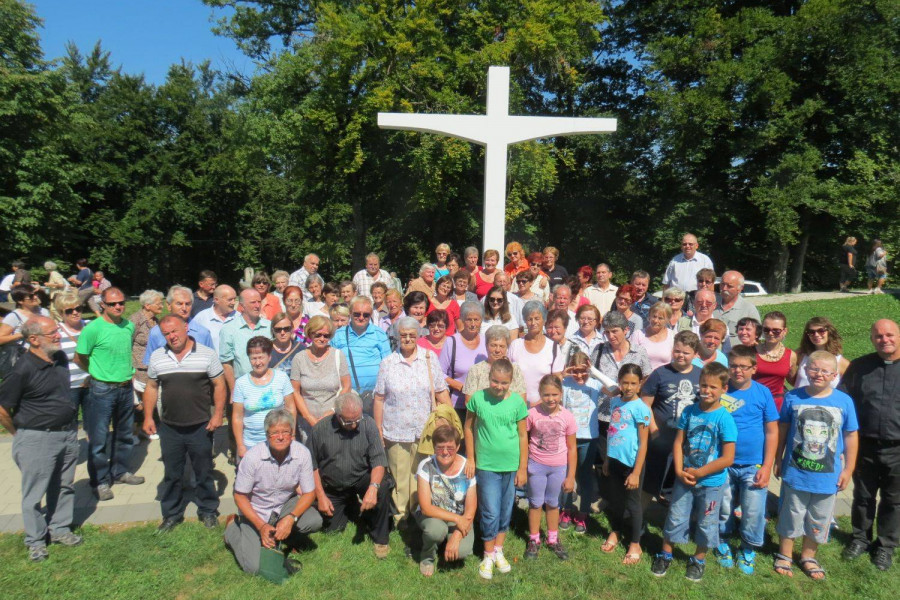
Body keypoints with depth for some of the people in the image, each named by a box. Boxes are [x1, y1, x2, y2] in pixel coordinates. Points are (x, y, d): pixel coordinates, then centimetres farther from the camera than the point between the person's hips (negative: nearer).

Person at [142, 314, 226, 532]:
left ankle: (208, 511, 27)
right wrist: (148, 417, 5)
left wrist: (218, 414, -10)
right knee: (171, 474, 14)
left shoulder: (207, 354, -6)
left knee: (204, 472, 10)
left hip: (200, 426, -2)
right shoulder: (157, 357, 4)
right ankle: (172, 514, 30)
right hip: (169, 427, 3)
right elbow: (151, 388, 11)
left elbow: (219, 385, -3)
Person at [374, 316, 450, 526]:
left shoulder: (429, 358, 2)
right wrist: (378, 430, 1)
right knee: (399, 476, 8)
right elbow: (379, 399, 2)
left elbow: (441, 393, 4)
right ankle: (401, 515, 26)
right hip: (396, 431, 0)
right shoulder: (388, 363, 1)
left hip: (425, 430, 0)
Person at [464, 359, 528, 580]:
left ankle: (499, 551, 34)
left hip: (511, 466, 2)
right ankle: (488, 555, 22)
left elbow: (523, 436, 0)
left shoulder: (517, 402, -7)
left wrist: (523, 468, 1)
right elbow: (469, 427, 2)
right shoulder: (478, 398, -9)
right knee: (490, 512, 1)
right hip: (487, 465, -1)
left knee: (506, 511, 14)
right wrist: (470, 459, 2)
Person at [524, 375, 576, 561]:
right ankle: (534, 540, 29)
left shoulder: (567, 417, -10)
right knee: (536, 503, 12)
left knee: (553, 504, 17)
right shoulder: (532, 414, -15)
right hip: (536, 465, -1)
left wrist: (570, 476, -1)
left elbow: (572, 448, -3)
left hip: (558, 467, 1)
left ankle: (553, 540, 35)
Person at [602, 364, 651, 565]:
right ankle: (615, 532, 41)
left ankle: (635, 544, 26)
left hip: (632, 463, -5)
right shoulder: (615, 402, 3)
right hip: (615, 460, 6)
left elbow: (643, 444, -14)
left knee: (632, 502, 8)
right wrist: (606, 459, 15)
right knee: (614, 499, 19)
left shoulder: (641, 409, -16)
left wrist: (636, 472, -15)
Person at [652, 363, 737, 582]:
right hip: (684, 479, 3)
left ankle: (699, 559, 37)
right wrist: (680, 472, -12)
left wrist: (699, 473, -16)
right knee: (675, 518, 14)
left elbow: (728, 458, -16)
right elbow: (678, 443, -1)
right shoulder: (689, 411, -5)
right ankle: (665, 554, 33)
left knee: (706, 524, 15)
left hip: (710, 483, -3)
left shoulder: (724, 418, -16)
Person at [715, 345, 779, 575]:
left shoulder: (763, 393, -4)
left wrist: (767, 466, -5)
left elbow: (772, 431, -2)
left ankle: (748, 550, 27)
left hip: (753, 466, 0)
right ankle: (722, 543, 35)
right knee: (723, 510, 13)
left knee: (753, 513, 3)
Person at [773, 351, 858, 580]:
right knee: (791, 516, 14)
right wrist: (778, 461, 6)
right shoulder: (793, 397, -9)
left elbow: (851, 436, 0)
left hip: (827, 476, 1)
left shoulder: (844, 401, -8)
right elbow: (782, 430, 1)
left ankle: (808, 557, 36)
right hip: (795, 472, -1)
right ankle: (784, 555, 31)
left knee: (818, 520, 16)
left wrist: (848, 469, 2)